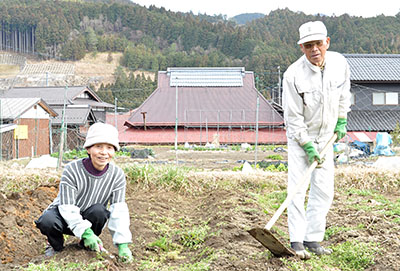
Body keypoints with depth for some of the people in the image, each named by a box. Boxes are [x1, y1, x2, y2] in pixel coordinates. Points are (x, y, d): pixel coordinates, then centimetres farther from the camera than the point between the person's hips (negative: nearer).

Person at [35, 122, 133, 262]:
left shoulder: (117, 175, -14)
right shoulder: (72, 170, -23)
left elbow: (119, 211, -20)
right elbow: (68, 207, -25)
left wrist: (122, 244, -31)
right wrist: (85, 232, -37)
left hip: (88, 219, 2)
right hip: (65, 216, -2)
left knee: (99, 210, -32)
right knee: (47, 221, -35)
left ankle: (87, 245, -2)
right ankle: (56, 245, 1)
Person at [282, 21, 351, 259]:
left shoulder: (340, 63, -11)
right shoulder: (293, 75, -24)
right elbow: (293, 117, -18)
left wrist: (341, 120, 11)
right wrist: (307, 146, -17)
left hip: (326, 136, 4)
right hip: (299, 137, -4)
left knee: (324, 190, 3)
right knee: (297, 188, -8)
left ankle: (313, 239, 13)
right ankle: (297, 241, 0)